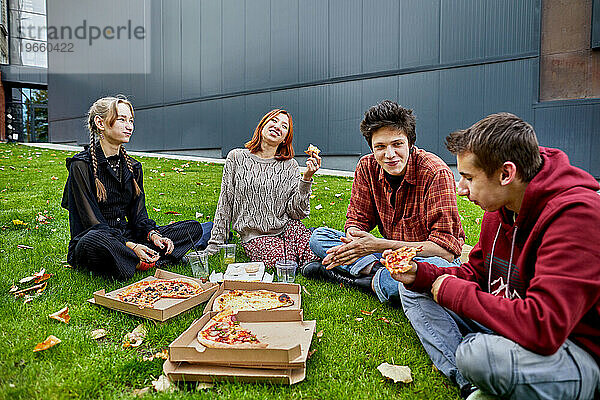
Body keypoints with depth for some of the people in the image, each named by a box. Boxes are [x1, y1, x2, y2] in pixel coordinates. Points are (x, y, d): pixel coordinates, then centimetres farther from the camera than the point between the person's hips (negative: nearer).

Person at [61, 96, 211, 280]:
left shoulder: (133, 167, 9)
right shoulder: (81, 166, -10)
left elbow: (138, 215, 6)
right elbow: (92, 221, -17)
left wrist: (153, 234, -16)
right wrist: (130, 246, -29)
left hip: (127, 237, 5)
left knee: (193, 228, -7)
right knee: (95, 239, -43)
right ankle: (144, 263, -17)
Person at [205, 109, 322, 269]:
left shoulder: (290, 166, 6)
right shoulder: (237, 157, 4)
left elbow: (296, 212, 0)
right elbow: (225, 204, 7)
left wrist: (306, 178, -11)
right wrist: (215, 244, 7)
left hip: (286, 226, 2)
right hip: (255, 235, -1)